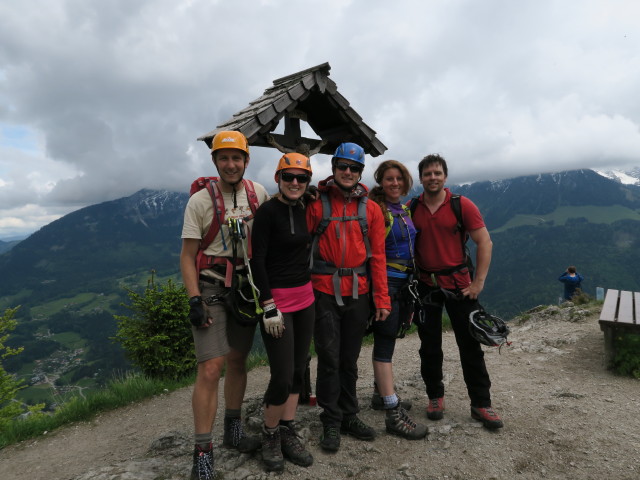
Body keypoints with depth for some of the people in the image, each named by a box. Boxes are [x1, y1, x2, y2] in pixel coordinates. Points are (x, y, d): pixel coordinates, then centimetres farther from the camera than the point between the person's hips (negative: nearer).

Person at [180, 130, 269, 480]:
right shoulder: (200, 200, -9)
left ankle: (233, 429, 32)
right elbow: (187, 256, -7)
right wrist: (194, 300, -15)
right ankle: (203, 451, 6)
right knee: (211, 368, -9)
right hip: (210, 290, -4)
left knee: (237, 361, 14)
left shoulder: (258, 193, 1)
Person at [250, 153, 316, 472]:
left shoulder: (304, 210, 7)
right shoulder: (268, 211, -12)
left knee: (298, 370, 12)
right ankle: (270, 436, 21)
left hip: (305, 298, 7)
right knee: (283, 377, -4)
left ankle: (288, 433, 27)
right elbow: (256, 260, -15)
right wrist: (269, 307, -17)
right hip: (277, 299, -7)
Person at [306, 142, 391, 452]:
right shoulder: (317, 204, -2)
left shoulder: (371, 209, 6)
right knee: (329, 359, 4)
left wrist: (382, 298, 1)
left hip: (358, 292, 3)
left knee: (350, 359, 14)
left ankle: (349, 416, 31)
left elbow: (377, 256, 4)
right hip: (324, 292, -2)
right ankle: (331, 422, 21)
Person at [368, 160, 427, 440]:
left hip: (404, 285, 8)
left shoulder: (406, 210, 15)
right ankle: (394, 415, -1)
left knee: (387, 340, 17)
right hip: (385, 283, -8)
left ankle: (381, 395, 31)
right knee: (385, 344, -5)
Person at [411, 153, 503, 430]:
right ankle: (435, 396, 28)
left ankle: (481, 404, 18)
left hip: (458, 284, -2)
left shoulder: (462, 205, -5)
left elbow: (485, 243, -6)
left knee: (470, 344, 4)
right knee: (429, 345, 11)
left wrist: (478, 282, -11)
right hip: (425, 285, 2)